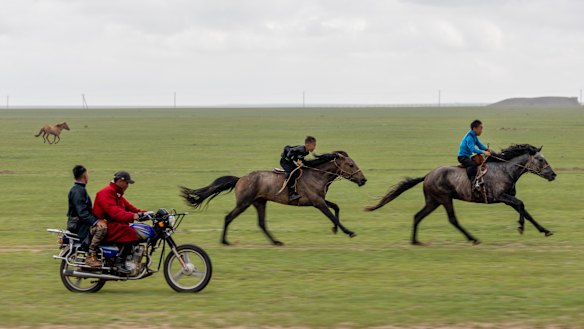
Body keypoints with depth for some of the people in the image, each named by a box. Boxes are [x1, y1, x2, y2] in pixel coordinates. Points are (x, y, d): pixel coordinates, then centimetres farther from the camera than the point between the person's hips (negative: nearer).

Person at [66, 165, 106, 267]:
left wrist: (98, 219, 19)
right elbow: (82, 212, -25)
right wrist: (95, 221, -32)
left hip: (83, 222, 11)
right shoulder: (78, 191, -16)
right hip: (78, 225, -11)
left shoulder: (80, 189, 18)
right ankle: (90, 256, -29)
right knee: (101, 228, -31)